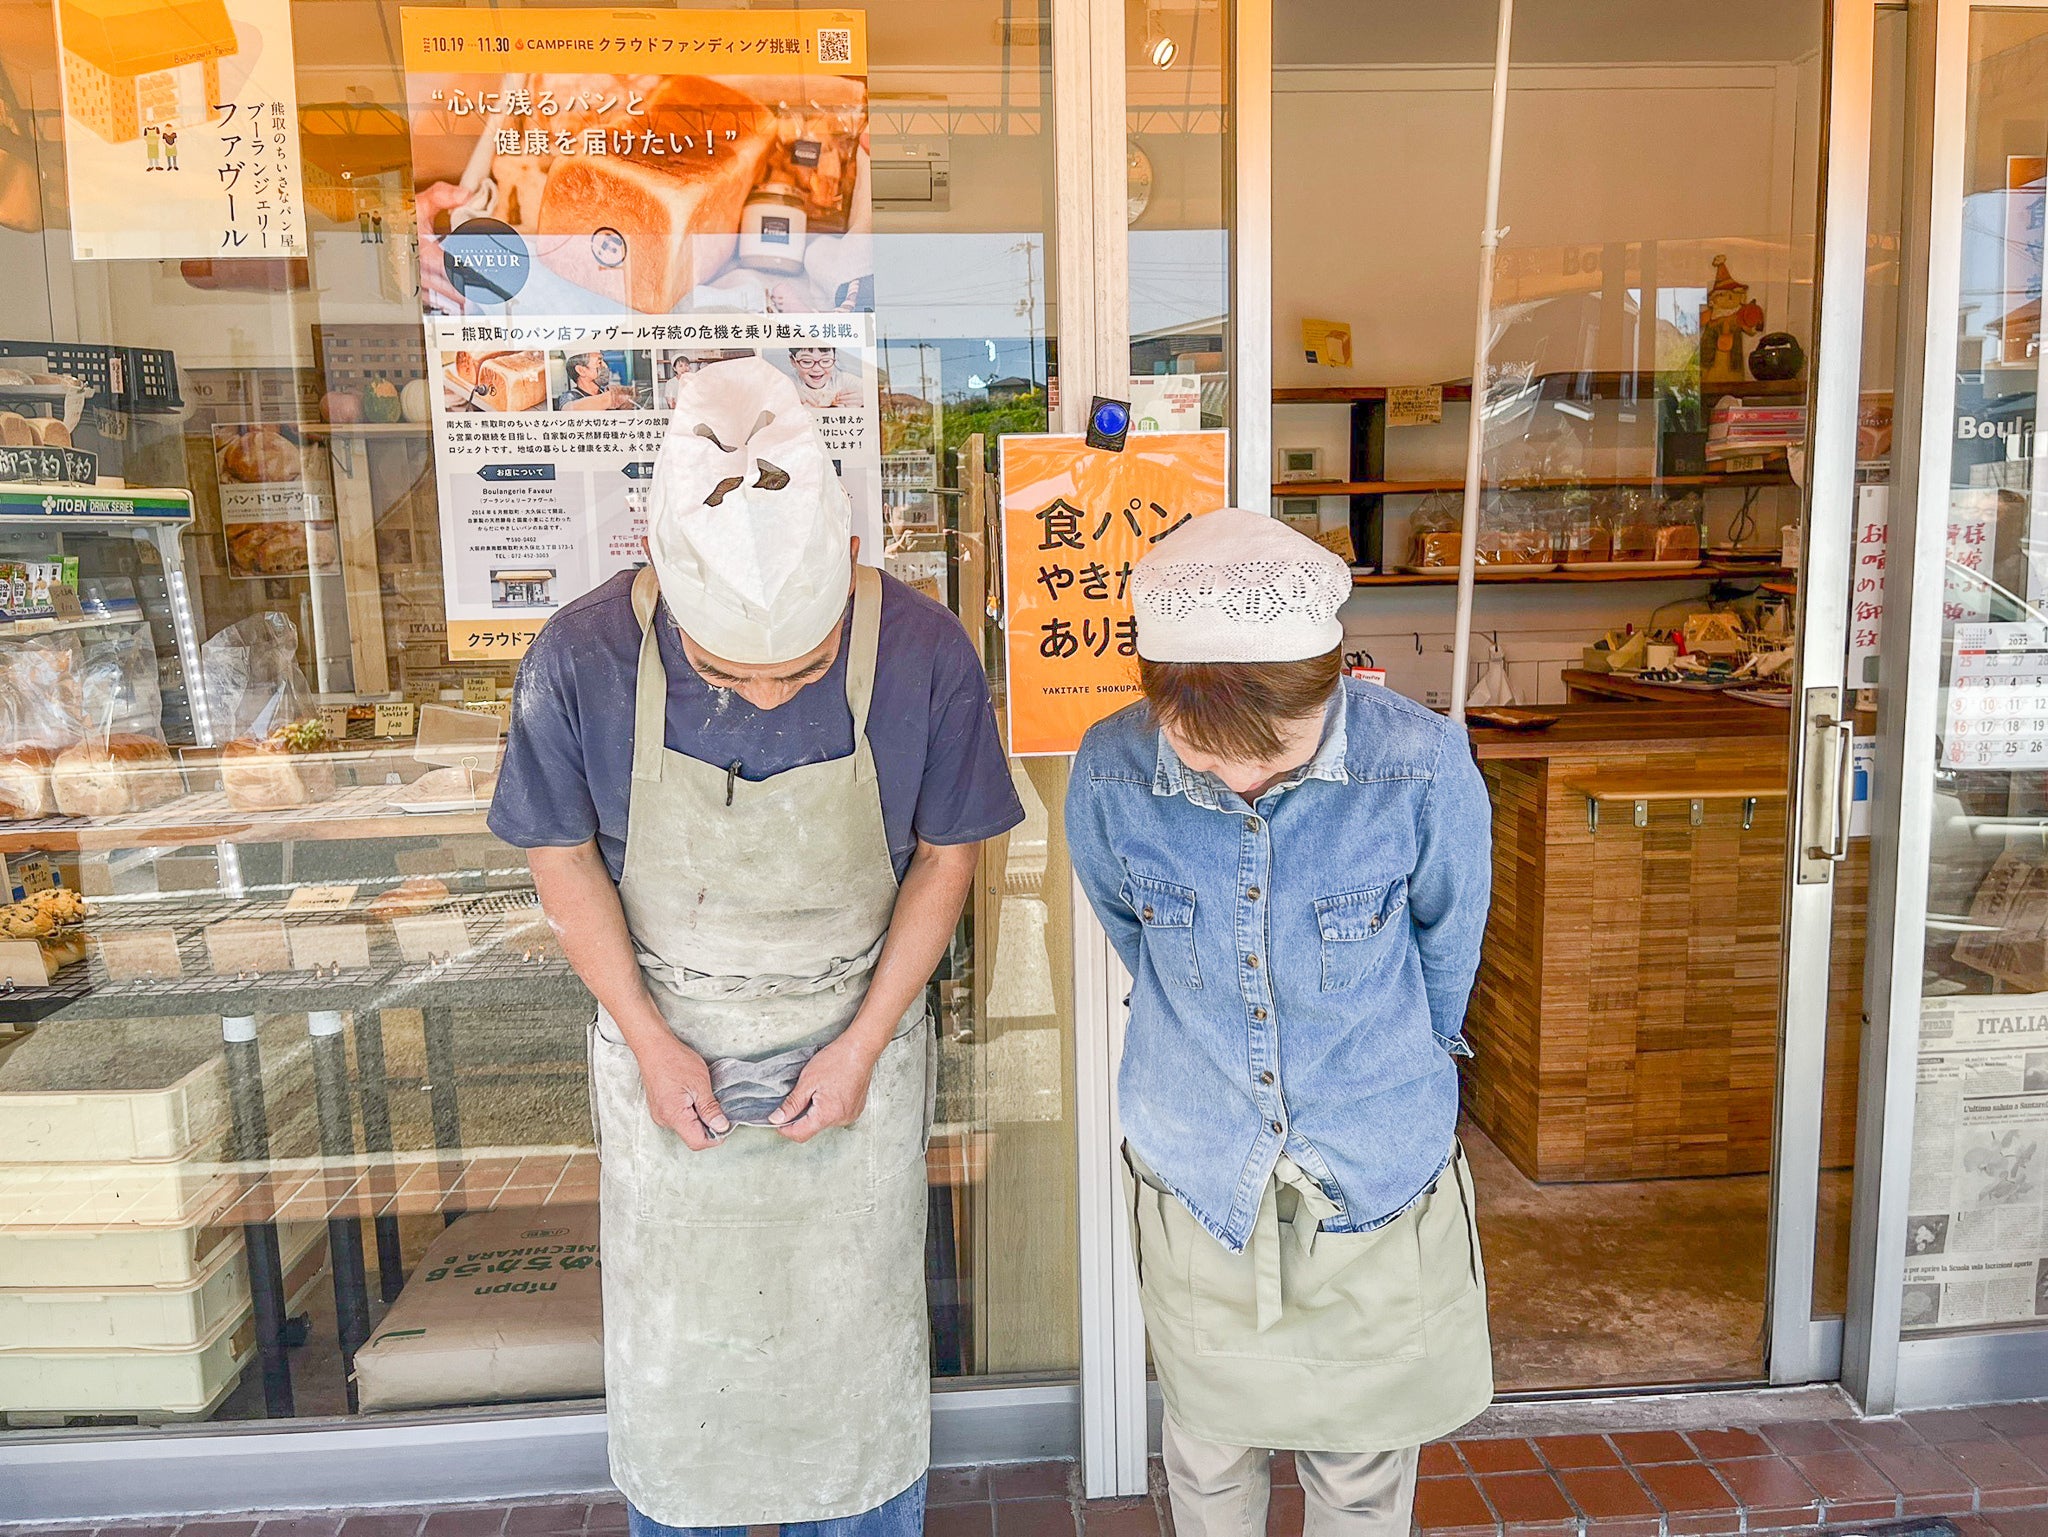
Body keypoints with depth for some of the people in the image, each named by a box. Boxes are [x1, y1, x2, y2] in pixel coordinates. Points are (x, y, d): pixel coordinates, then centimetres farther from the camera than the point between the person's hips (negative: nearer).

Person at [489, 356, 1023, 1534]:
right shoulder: (581, 661, -22)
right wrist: (651, 1042, -9)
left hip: (854, 1040, 0)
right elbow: (565, 860, -6)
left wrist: (862, 1046, -10)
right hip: (667, 1043, 1)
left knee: (856, 1322, 18)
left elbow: (946, 856, -8)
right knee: (672, 1328, 18)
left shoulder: (925, 656, -22)